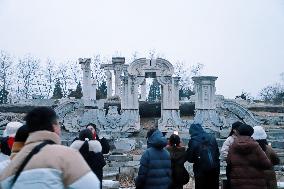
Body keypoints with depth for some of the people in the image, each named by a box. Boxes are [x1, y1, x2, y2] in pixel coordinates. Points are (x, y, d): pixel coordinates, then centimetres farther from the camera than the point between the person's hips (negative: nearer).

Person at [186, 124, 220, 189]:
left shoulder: (193, 141, -9)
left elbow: (190, 158, -6)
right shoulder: (212, 138, 3)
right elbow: (217, 153, 8)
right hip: (214, 169, 4)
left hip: (201, 171, -4)